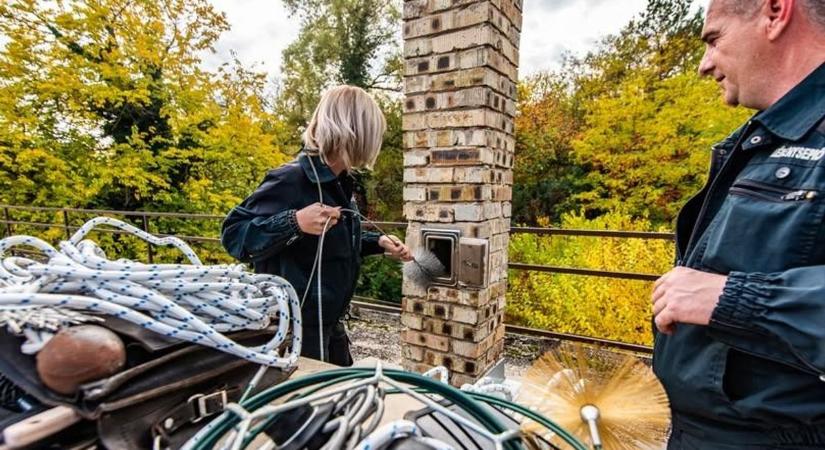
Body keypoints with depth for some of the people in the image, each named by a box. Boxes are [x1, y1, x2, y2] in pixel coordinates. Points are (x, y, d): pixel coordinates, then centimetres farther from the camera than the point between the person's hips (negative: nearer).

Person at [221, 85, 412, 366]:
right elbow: (233, 234, -22)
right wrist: (295, 222, -36)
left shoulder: (339, 183, 5)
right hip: (294, 328, -9)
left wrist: (377, 243, 11)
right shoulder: (291, 180, -23)